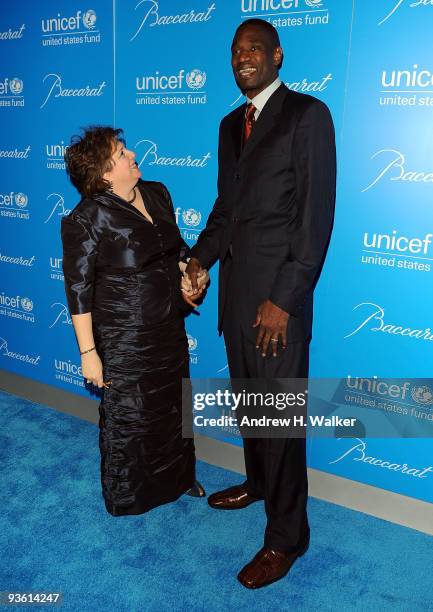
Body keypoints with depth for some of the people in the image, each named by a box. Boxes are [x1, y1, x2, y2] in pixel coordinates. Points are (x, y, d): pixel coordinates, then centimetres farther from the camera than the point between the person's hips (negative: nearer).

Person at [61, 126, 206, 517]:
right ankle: (127, 495, 38)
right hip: (124, 340, -6)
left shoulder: (157, 194, 1)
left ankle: (178, 477, 46)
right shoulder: (86, 220, -20)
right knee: (128, 416, 12)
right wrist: (88, 352, -16)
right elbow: (78, 291, -17)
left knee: (174, 406, 22)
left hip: (170, 329, 7)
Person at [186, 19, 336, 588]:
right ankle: (258, 482, 43)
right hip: (235, 286, 7)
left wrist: (284, 299, -18)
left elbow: (316, 214, -14)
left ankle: (286, 537, 19)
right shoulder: (231, 124, 16)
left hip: (278, 293, -7)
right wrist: (199, 258, 2)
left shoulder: (307, 114, -7)